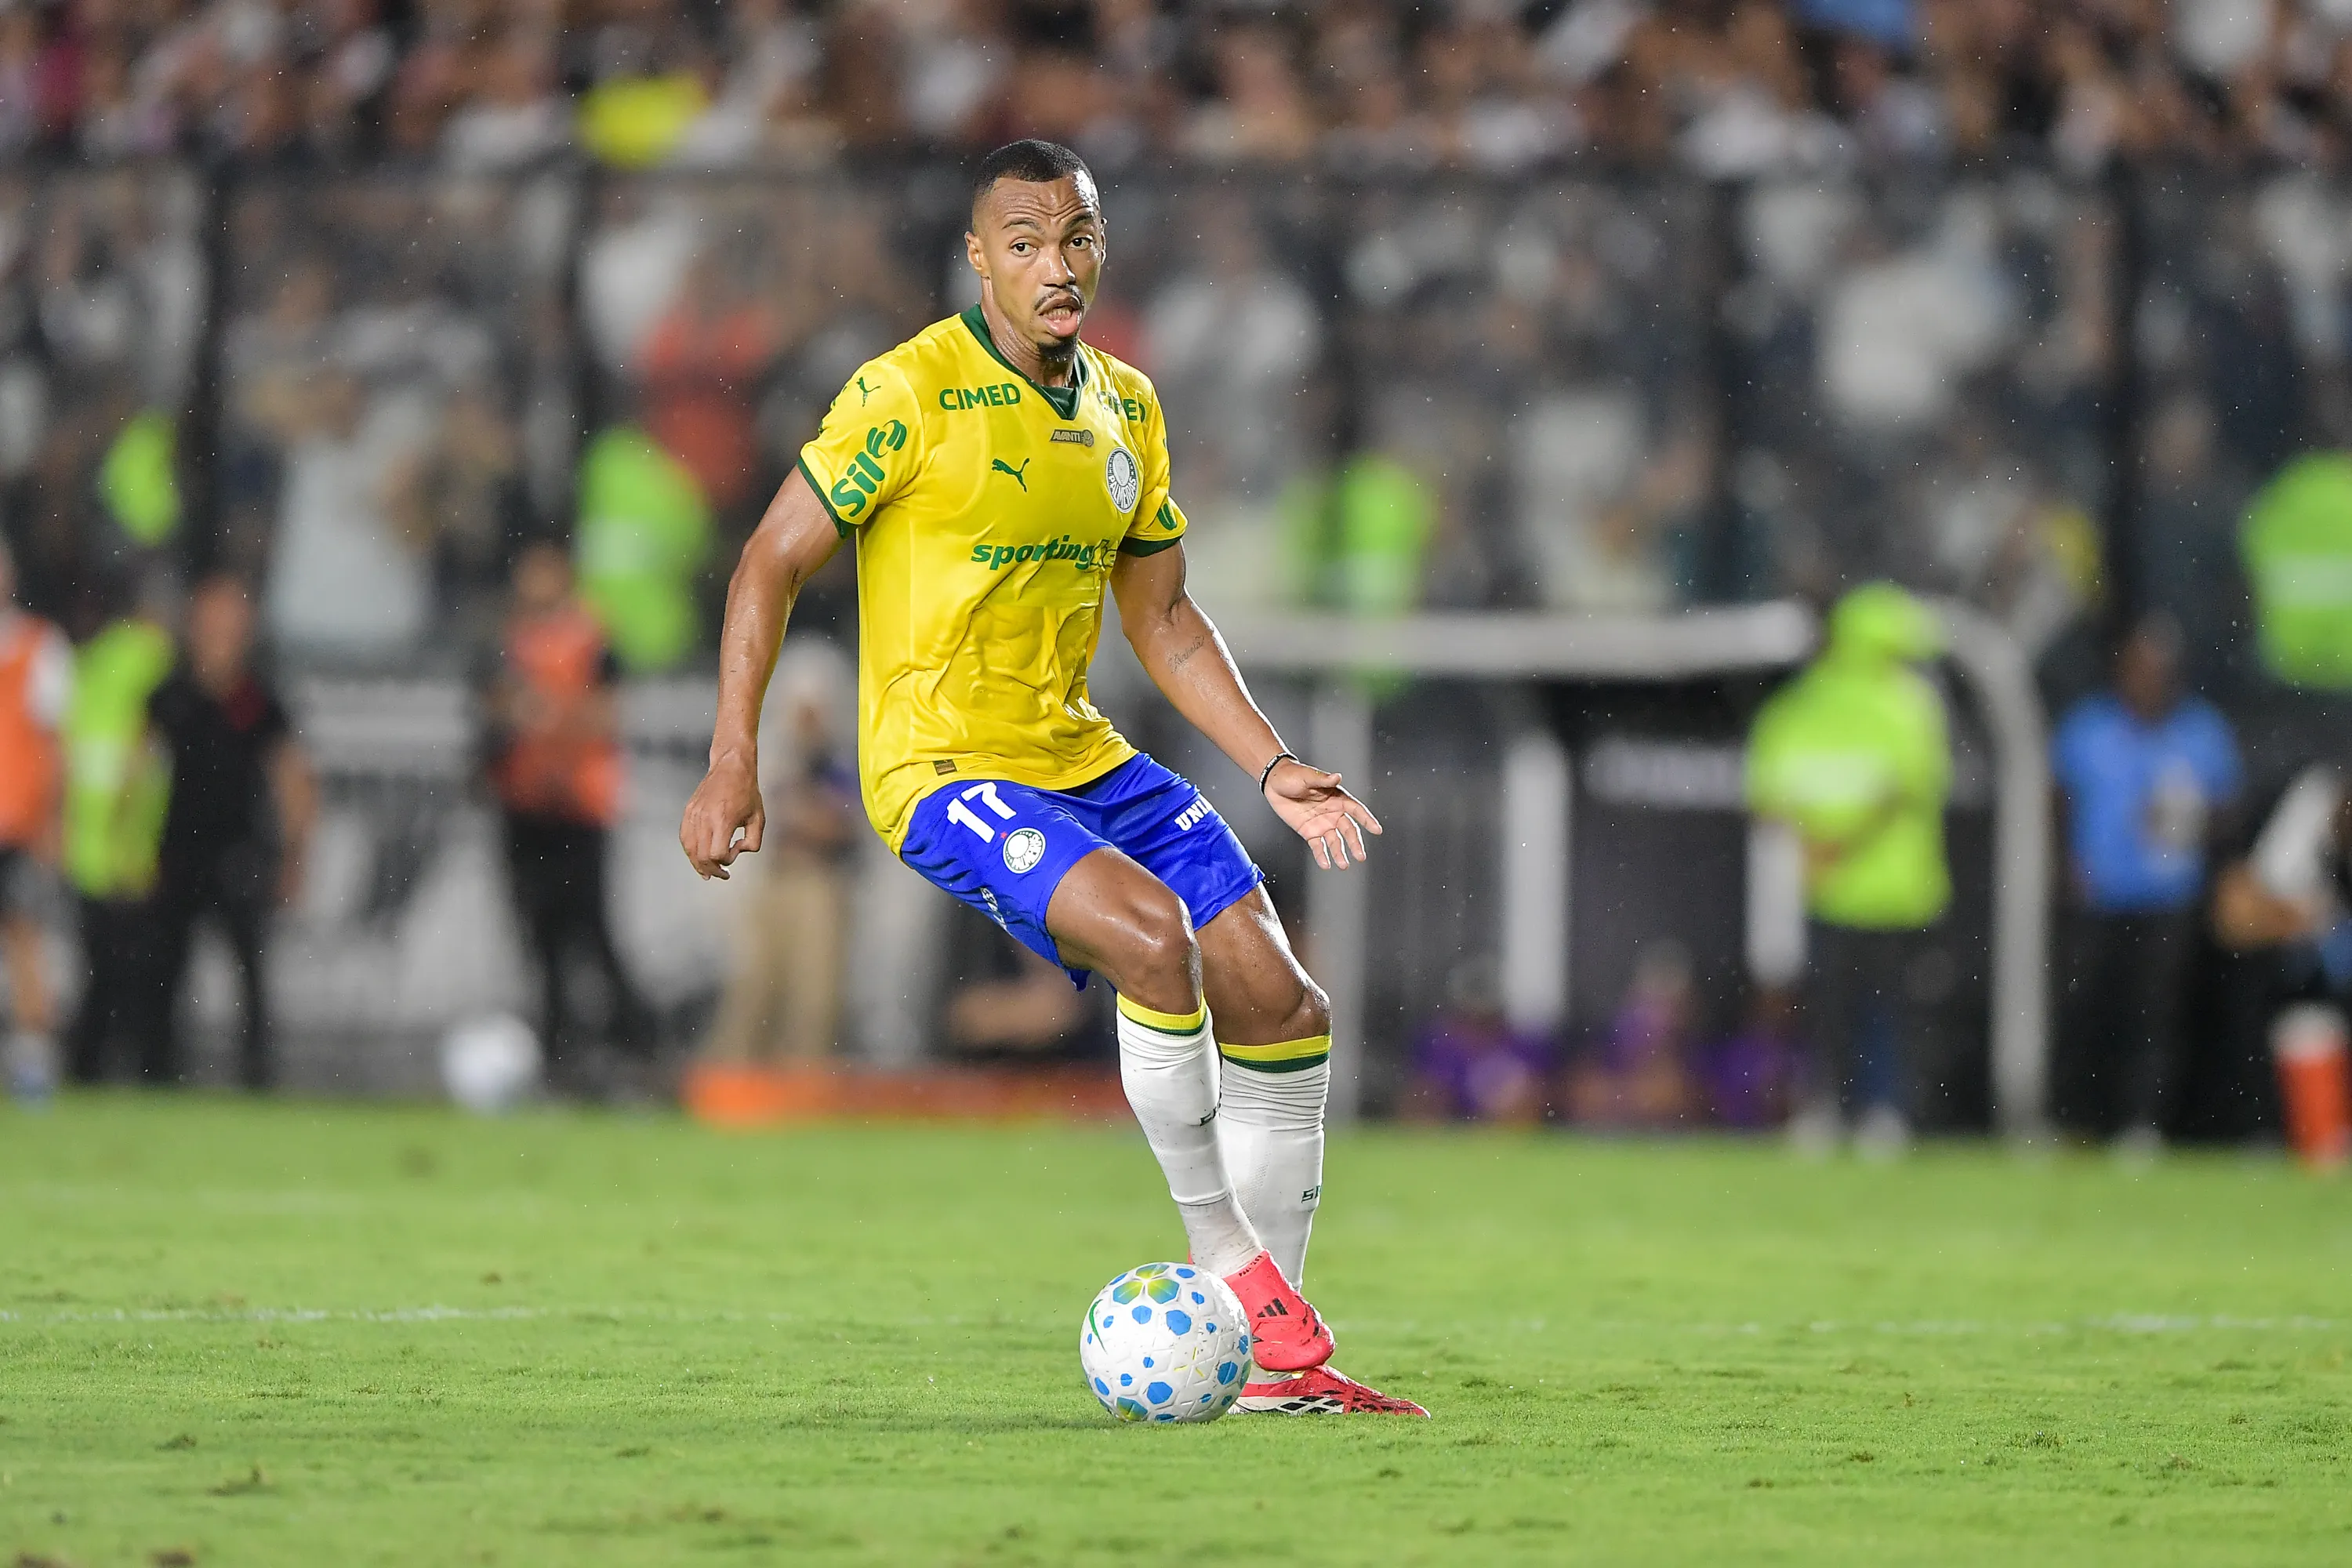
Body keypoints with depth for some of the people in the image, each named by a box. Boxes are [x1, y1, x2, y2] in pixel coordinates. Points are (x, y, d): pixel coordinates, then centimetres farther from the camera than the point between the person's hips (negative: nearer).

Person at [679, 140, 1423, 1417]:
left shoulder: (1126, 408, 9)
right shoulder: (911, 391, -12)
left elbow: (1161, 615, 18)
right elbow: (772, 563, -9)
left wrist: (1274, 767, 8)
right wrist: (732, 768, -15)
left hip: (1080, 759, 7)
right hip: (939, 769, -7)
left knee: (1280, 1008, -1)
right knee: (1152, 934, -31)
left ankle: (1278, 1352, 11)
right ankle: (1228, 1263, -16)